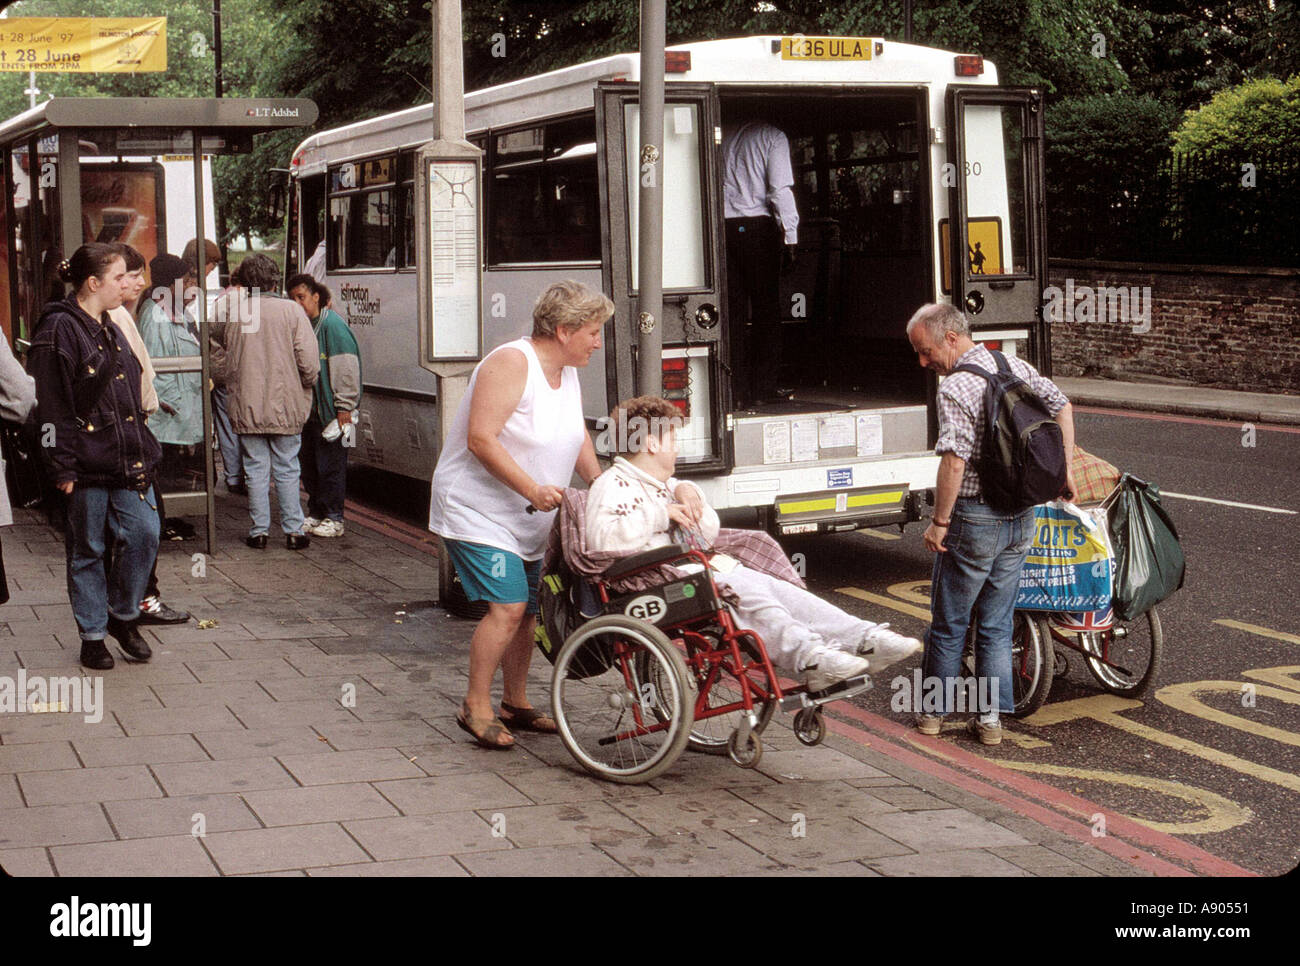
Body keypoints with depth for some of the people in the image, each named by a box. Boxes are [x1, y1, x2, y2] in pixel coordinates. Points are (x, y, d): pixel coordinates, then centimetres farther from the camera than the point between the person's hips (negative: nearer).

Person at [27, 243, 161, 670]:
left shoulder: (110, 330, 16)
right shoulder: (59, 330, -11)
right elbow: (52, 407, -14)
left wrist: (143, 451, 17)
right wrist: (63, 467, -16)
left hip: (127, 459, 7)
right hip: (86, 464, -7)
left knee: (144, 534, 0)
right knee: (87, 550, 4)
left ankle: (123, 616, 19)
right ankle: (92, 635, 16)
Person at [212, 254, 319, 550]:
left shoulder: (229, 309, -4)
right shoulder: (291, 309, -8)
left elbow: (215, 334, 18)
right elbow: (309, 362, -10)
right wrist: (306, 385, 10)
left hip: (246, 406, 1)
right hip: (285, 406, -1)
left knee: (256, 470, 9)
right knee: (287, 470, 8)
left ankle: (259, 531, 12)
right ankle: (293, 531, 11)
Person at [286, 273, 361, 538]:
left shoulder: (332, 325, -12)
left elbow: (346, 368, -15)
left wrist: (344, 406, -17)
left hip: (330, 411, -8)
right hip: (308, 411, 8)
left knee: (330, 466, -3)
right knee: (309, 465, 13)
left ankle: (334, 518, 5)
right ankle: (316, 514, 24)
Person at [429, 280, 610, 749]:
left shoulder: (567, 372, 9)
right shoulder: (511, 363, -20)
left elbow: (578, 437, 21)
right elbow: (481, 439, -26)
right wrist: (531, 488, -30)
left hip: (528, 520, 9)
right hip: (477, 512, -9)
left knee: (527, 610, 12)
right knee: (507, 607, -17)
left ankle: (515, 702, 27)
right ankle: (476, 707, -4)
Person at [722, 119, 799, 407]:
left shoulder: (725, 138, 15)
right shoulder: (773, 136, 2)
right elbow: (780, 189, -8)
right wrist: (790, 236, -6)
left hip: (722, 228, 4)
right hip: (758, 226, -4)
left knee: (734, 310, 4)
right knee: (767, 310, 6)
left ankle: (738, 391, 2)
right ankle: (765, 386, 6)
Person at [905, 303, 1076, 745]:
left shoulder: (955, 389, -18)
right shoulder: (1018, 368, 5)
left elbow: (954, 463, -25)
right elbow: (1061, 406, 13)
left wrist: (939, 522, -17)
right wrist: (1065, 471, 18)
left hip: (974, 520, -7)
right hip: (1021, 518, 7)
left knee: (949, 624, 10)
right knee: (997, 625, 14)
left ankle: (934, 711, 22)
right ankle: (991, 717, 15)